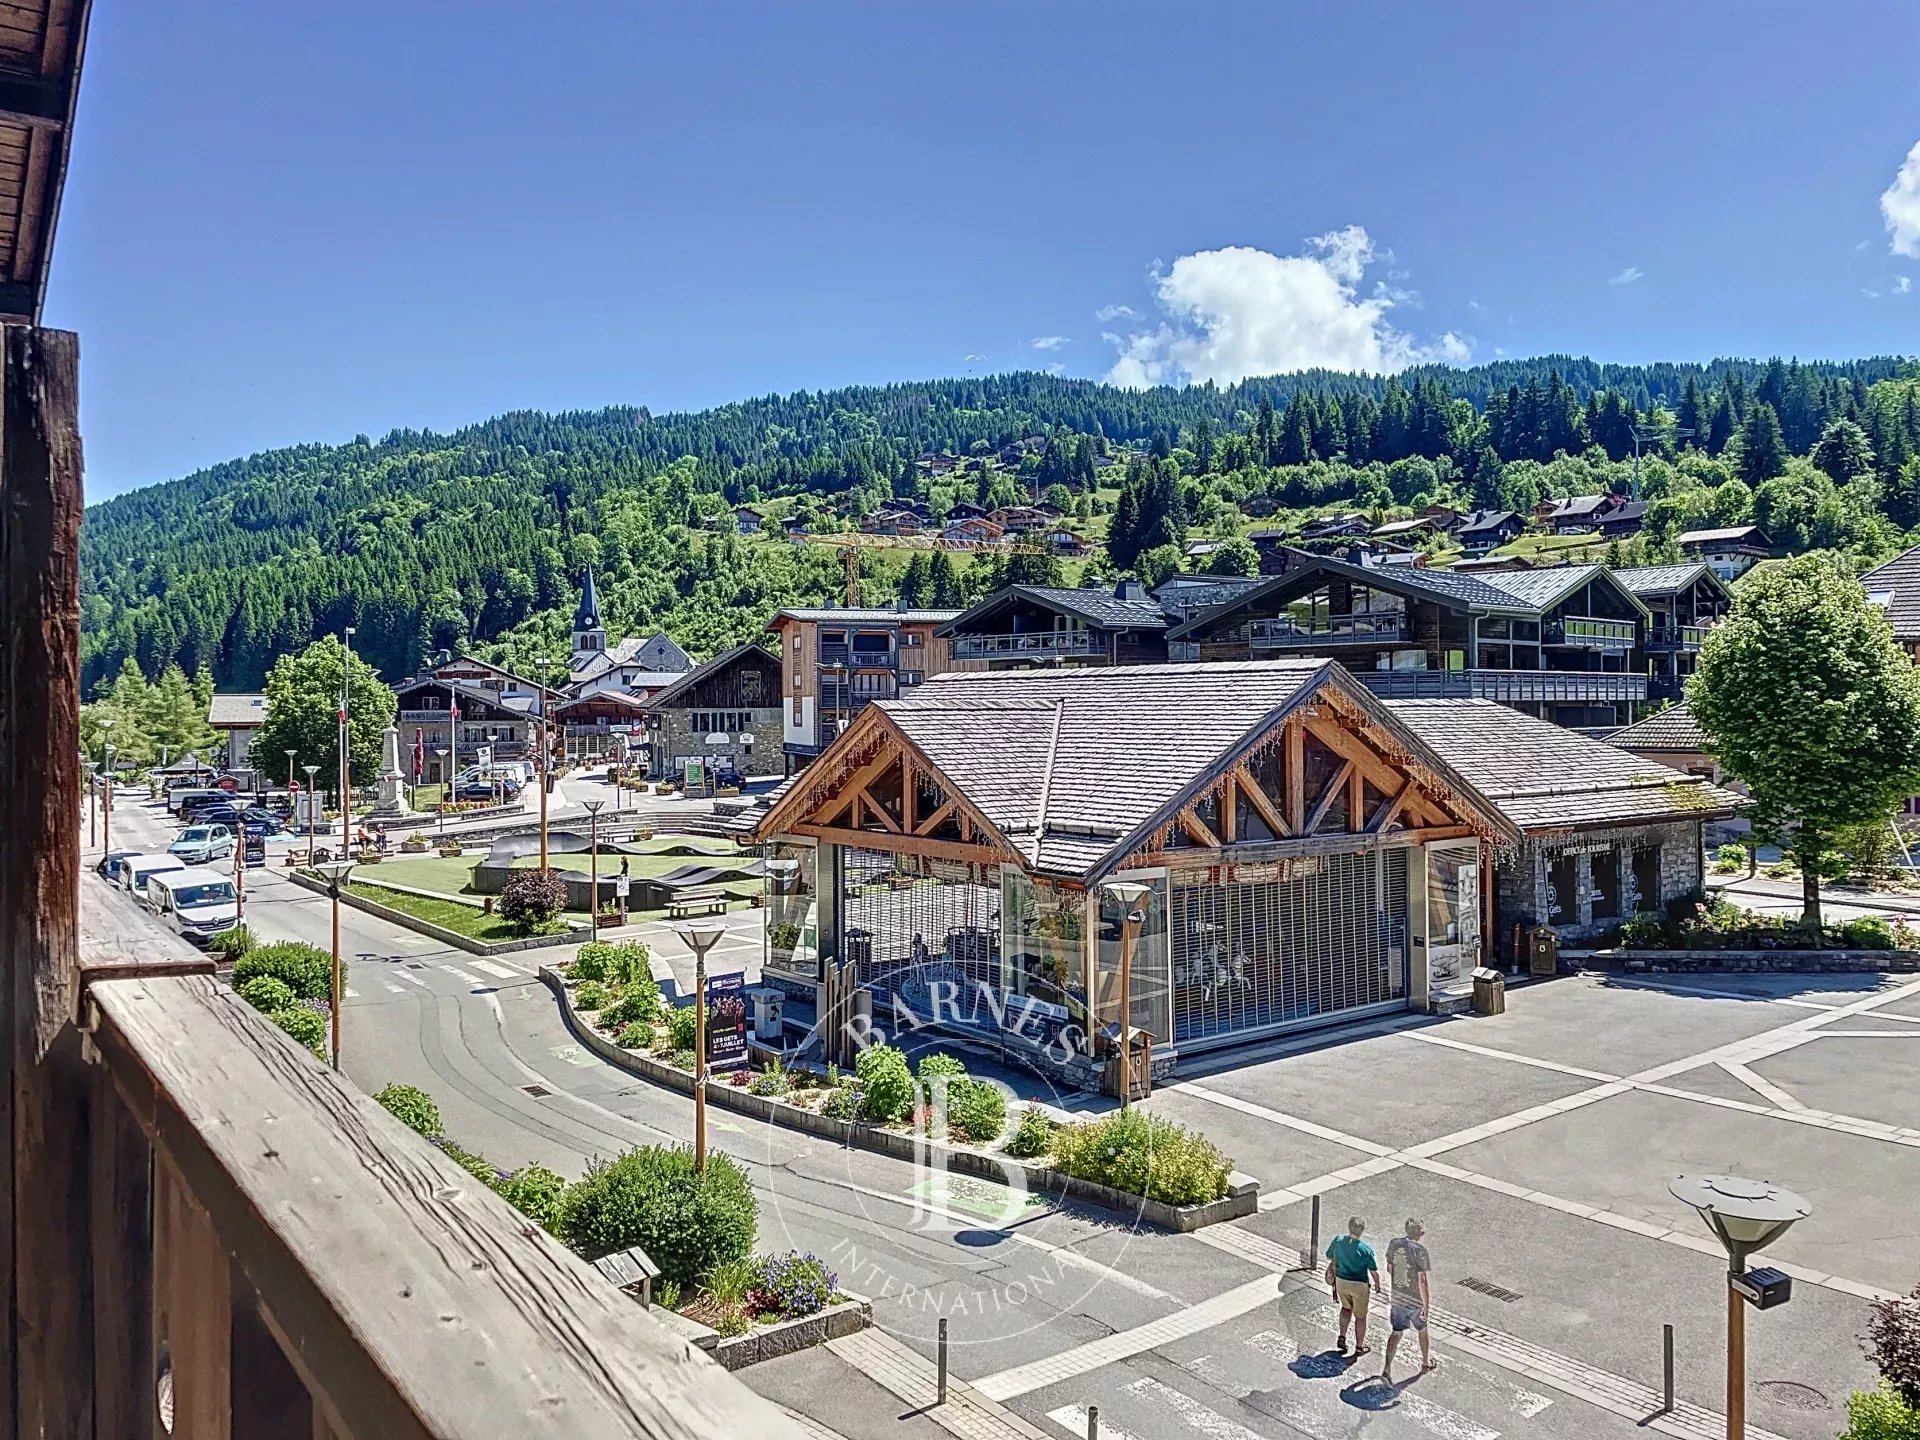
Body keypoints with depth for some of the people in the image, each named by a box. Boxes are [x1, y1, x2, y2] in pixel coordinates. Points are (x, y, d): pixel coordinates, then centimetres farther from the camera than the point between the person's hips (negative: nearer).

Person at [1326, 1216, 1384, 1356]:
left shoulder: (1338, 1240, -13)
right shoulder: (1366, 1249, -22)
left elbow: (1329, 1257, 3)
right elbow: (1374, 1271, -12)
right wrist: (1377, 1285, 8)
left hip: (1341, 1281, 3)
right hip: (1359, 1285, -3)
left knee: (1346, 1307, 30)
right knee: (1360, 1316, 17)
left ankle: (1342, 1336, 22)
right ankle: (1359, 1347, 29)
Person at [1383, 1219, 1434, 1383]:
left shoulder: (1394, 1243, -4)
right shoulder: (1419, 1250, -21)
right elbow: (1422, 1280, -23)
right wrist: (1426, 1306, -16)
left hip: (1396, 1297, 4)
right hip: (1415, 1300, -4)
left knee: (1396, 1333, 11)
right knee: (1422, 1330, 22)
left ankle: (1387, 1368, -3)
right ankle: (1425, 1362, 43)